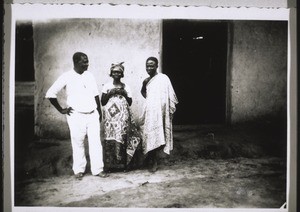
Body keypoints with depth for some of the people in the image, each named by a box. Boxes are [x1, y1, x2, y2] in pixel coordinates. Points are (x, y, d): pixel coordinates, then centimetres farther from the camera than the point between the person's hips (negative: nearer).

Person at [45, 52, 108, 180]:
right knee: (78, 144, 6)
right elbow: (50, 94, -3)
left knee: (96, 142, 2)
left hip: (93, 115, 3)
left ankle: (97, 169, 11)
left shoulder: (89, 76, 6)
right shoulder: (67, 77, -6)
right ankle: (79, 170, 20)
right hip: (76, 116, -3)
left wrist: (99, 112, 13)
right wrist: (61, 110, -3)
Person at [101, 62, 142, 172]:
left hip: (123, 117, 0)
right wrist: (110, 93, -7)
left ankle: (123, 164, 6)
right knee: (110, 139, -5)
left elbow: (130, 103, 8)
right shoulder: (107, 86, 7)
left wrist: (124, 94, -6)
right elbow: (102, 102, 4)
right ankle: (110, 164, 4)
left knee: (123, 138, -4)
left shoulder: (126, 87, 9)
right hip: (110, 117, 0)